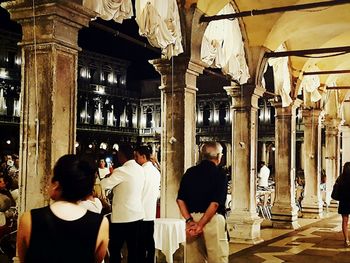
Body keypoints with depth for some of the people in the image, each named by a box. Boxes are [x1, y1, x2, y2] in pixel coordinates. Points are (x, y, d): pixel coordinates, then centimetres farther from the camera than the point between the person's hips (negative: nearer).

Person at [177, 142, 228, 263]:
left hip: (193, 218, 5)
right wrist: (200, 225, -13)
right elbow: (215, 203, -15)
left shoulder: (189, 172, 8)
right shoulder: (219, 175, -6)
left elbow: (180, 200, 2)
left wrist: (189, 221, -3)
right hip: (212, 220, -5)